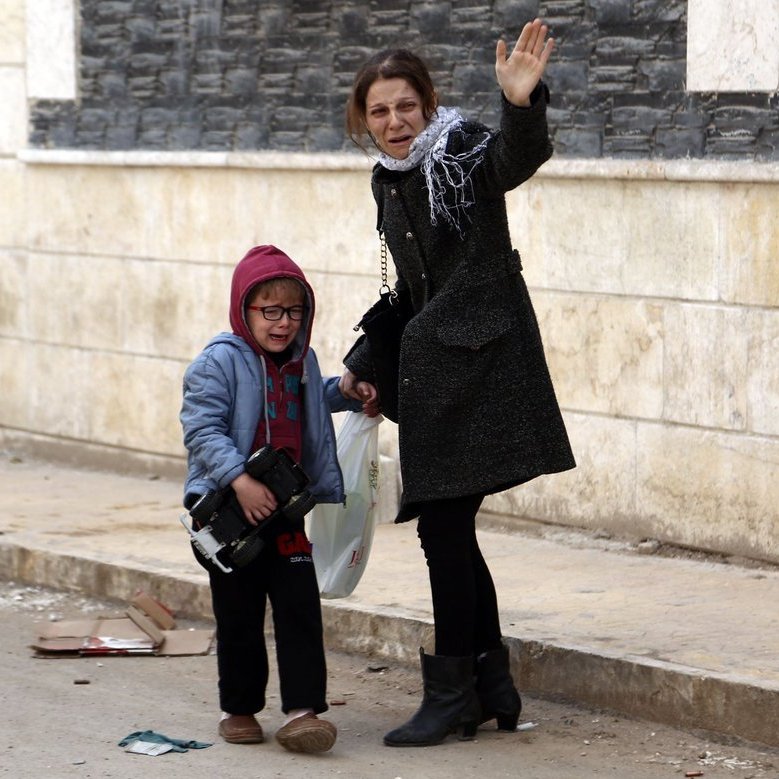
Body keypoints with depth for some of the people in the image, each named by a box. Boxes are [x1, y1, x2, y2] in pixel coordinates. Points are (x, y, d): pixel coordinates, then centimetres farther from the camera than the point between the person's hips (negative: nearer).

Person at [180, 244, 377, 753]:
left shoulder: (302, 361, 10)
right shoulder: (220, 362, -13)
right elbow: (201, 429, -21)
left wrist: (349, 393, 18)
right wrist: (240, 480, -30)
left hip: (285, 506, 5)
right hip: (229, 510, -5)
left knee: (300, 605, -4)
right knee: (240, 613, 5)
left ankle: (303, 709, -4)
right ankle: (239, 707, 20)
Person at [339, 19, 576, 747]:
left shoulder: (465, 153, -8)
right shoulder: (388, 181, 14)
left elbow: (519, 157, -33)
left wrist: (522, 105, -53)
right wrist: (362, 364, 24)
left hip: (481, 356, -8)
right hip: (434, 371, 8)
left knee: (444, 527, -7)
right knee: (448, 529, 10)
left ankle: (452, 694, 3)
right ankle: (491, 686, 20)